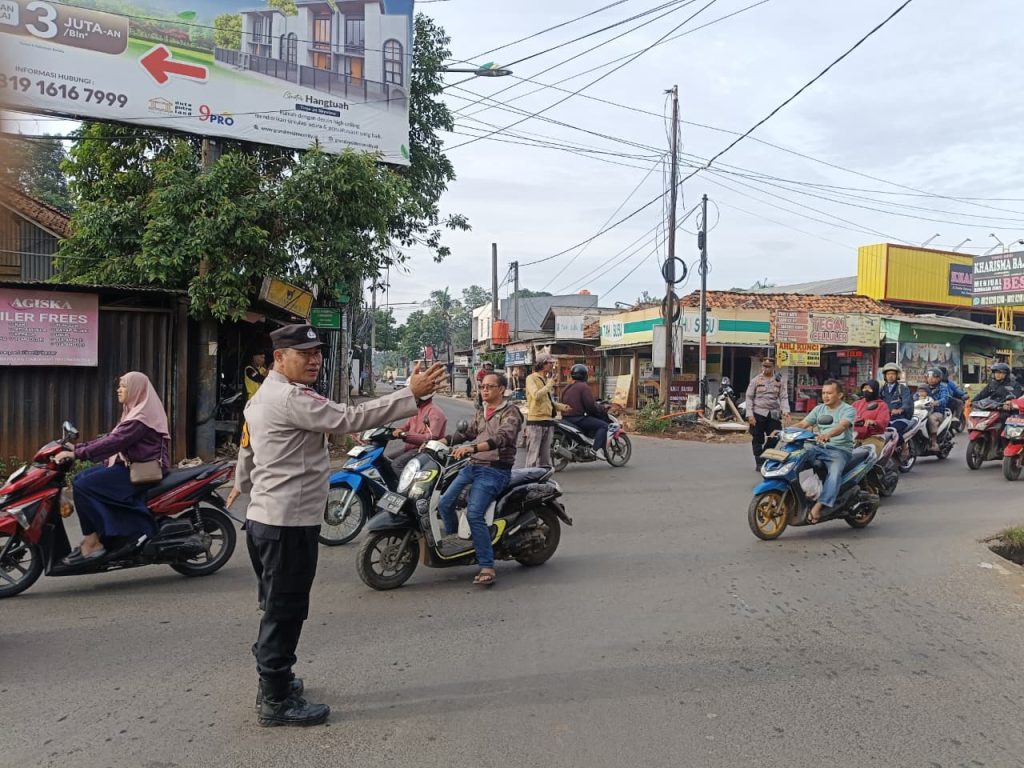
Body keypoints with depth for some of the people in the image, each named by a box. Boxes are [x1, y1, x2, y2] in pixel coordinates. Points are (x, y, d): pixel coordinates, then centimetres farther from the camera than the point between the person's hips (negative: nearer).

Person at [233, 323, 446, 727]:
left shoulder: (262, 397, 16)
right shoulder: (291, 398, -18)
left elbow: (246, 460, 23)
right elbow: (350, 418, -27)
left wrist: (251, 491, 33)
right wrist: (411, 393, -28)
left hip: (264, 518, 11)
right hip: (289, 523, -11)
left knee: (277, 609, 21)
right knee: (286, 612, -1)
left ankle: (273, 680, 35)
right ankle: (276, 702, 10)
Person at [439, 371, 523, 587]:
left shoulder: (510, 412, -7)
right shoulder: (481, 412, 20)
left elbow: (502, 437, -23)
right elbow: (468, 432, 26)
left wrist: (472, 447, -37)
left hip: (495, 470, -8)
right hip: (473, 466, 8)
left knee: (474, 514, -22)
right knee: (445, 503, -5)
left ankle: (487, 567, -18)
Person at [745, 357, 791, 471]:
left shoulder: (779, 381, 6)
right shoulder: (756, 380, 1)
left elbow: (783, 397, 3)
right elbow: (749, 397, 0)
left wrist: (785, 411, -14)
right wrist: (750, 414, -9)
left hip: (774, 414, 2)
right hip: (758, 414, -2)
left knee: (774, 439, 3)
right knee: (758, 440, 2)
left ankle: (765, 458, 23)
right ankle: (759, 462, 12)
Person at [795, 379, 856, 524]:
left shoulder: (848, 410, -3)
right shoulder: (819, 409, 17)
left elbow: (842, 426, -24)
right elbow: (803, 424, 8)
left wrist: (828, 434, -45)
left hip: (840, 449, -6)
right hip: (820, 447, 6)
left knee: (835, 473, -35)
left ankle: (818, 506, -43)